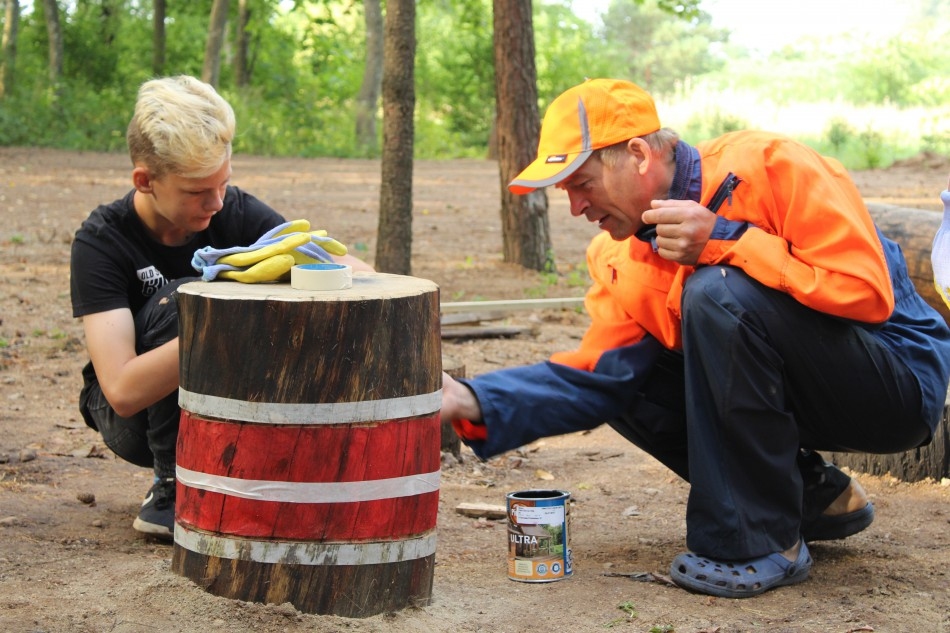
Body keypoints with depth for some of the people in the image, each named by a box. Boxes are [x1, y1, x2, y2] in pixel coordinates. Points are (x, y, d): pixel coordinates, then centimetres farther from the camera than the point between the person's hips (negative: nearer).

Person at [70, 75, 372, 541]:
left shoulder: (237, 213, -12)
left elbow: (355, 276, -15)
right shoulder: (102, 240, -21)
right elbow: (122, 391, -33)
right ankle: (173, 490, -17)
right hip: (132, 416, -3)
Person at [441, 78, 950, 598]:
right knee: (624, 377, -3)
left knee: (717, 293, -28)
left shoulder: (770, 167, -19)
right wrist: (472, 402, -17)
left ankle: (759, 541, -18)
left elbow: (867, 292, -26)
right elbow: (596, 372, -4)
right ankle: (816, 498, 6)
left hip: (902, 385, -8)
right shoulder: (625, 263, 1)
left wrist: (723, 242, -28)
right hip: (805, 396, 8)